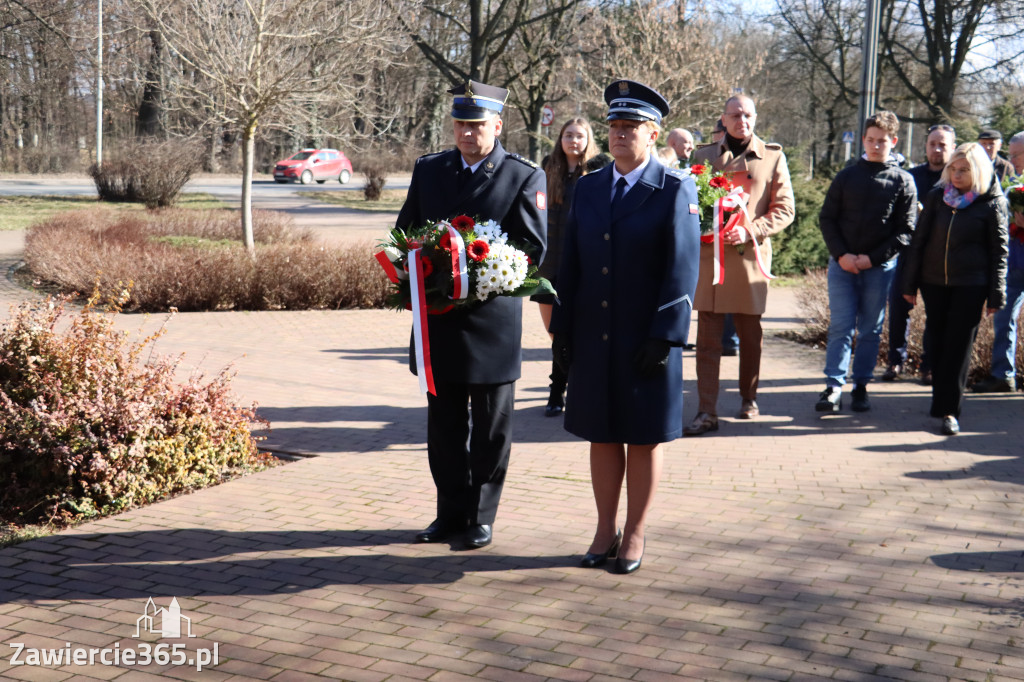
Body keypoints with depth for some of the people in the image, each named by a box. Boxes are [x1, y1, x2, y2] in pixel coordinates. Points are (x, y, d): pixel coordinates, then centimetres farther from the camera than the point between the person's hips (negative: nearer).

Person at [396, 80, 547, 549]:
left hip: (494, 321, -4)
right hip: (439, 320, 4)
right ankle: (450, 513, 23)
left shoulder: (525, 177, -2)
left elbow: (533, 248, -6)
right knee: (444, 423, 10)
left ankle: (481, 516, 18)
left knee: (491, 427, 6)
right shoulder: (428, 169, 11)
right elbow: (406, 232, 15)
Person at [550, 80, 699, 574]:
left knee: (644, 439, 6)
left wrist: (664, 336, -16)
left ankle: (634, 535, 19)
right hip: (593, 339, 5)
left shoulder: (675, 190, -5)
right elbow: (570, 263, 11)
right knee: (601, 436, 11)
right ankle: (605, 532, 24)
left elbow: (682, 270, -10)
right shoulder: (588, 188, 10)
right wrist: (562, 328, 6)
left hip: (646, 340, -4)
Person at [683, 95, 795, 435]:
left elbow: (785, 209, 2)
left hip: (750, 255, 0)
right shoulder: (704, 156, 11)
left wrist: (750, 230, -12)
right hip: (709, 255, 1)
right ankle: (707, 412, -4)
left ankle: (749, 397, 30)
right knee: (708, 337, -4)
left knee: (750, 335, 10)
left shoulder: (773, 157, 6)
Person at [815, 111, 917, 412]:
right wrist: (841, 254, -8)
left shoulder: (902, 181, 3)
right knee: (840, 326, -5)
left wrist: (873, 258, -11)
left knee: (871, 329, 6)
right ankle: (834, 387, -5)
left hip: (880, 267, 0)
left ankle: (861, 387, 14)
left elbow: (905, 230, -1)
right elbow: (826, 218, 6)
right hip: (842, 263, 0)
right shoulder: (847, 176, 7)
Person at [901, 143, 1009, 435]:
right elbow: (918, 241, 8)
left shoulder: (992, 203, -3)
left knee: (959, 346, -4)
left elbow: (999, 251, 0)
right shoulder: (937, 197, 5)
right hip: (934, 282, 3)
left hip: (971, 284, -3)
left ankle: (949, 409, -1)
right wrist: (910, 283, 6)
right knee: (939, 343, 8)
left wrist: (996, 294, -3)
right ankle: (941, 399, 21)